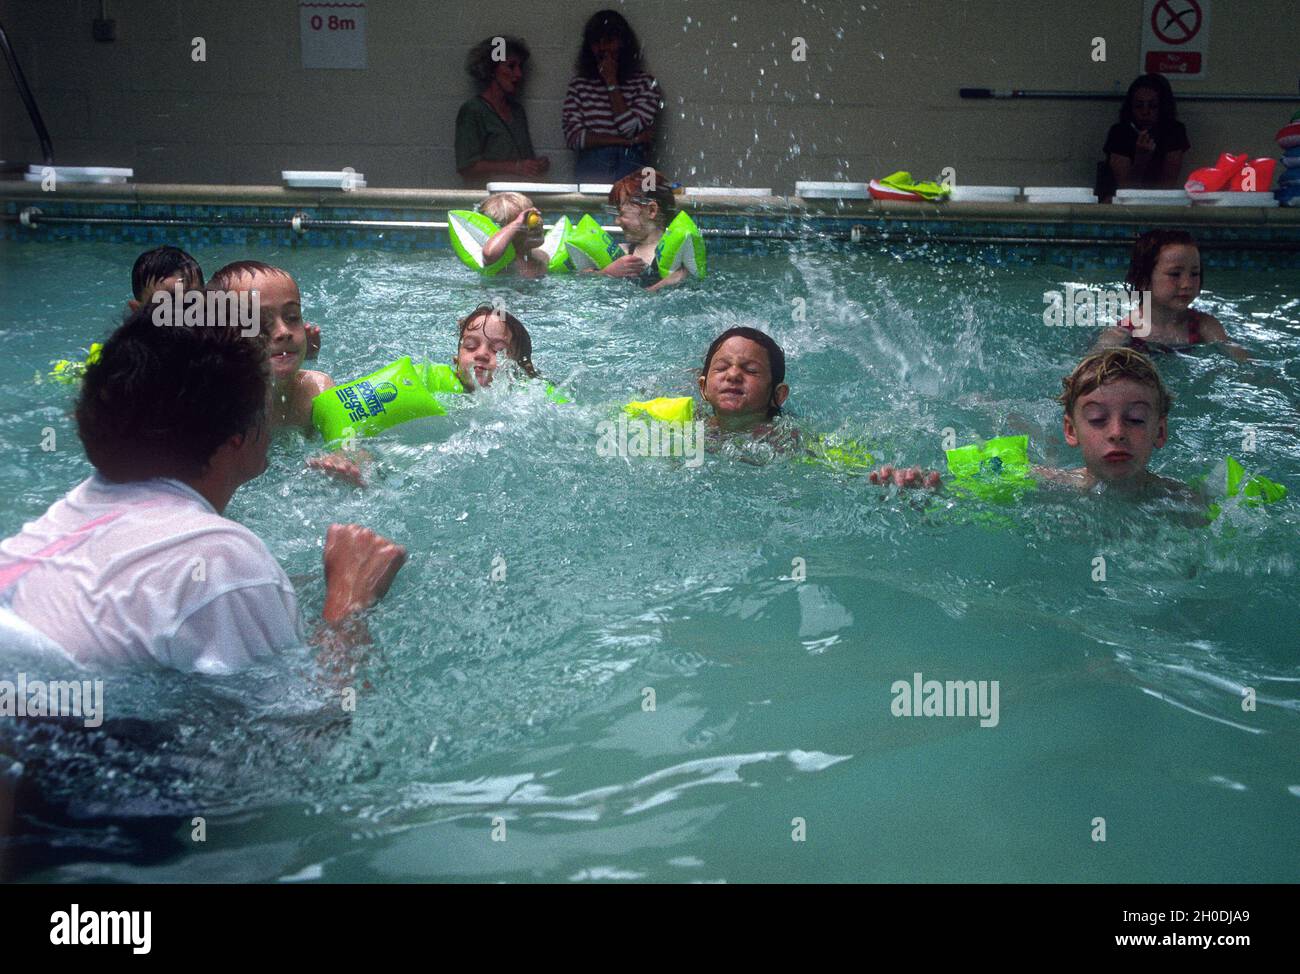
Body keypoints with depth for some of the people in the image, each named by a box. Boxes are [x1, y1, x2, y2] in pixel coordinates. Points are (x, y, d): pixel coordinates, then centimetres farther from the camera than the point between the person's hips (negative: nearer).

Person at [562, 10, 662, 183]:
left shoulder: (645, 83, 6)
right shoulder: (579, 85, 10)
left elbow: (630, 129, -6)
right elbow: (573, 137, 0)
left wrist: (612, 83, 0)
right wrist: (626, 141, -6)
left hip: (630, 171, -1)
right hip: (590, 170, 1)